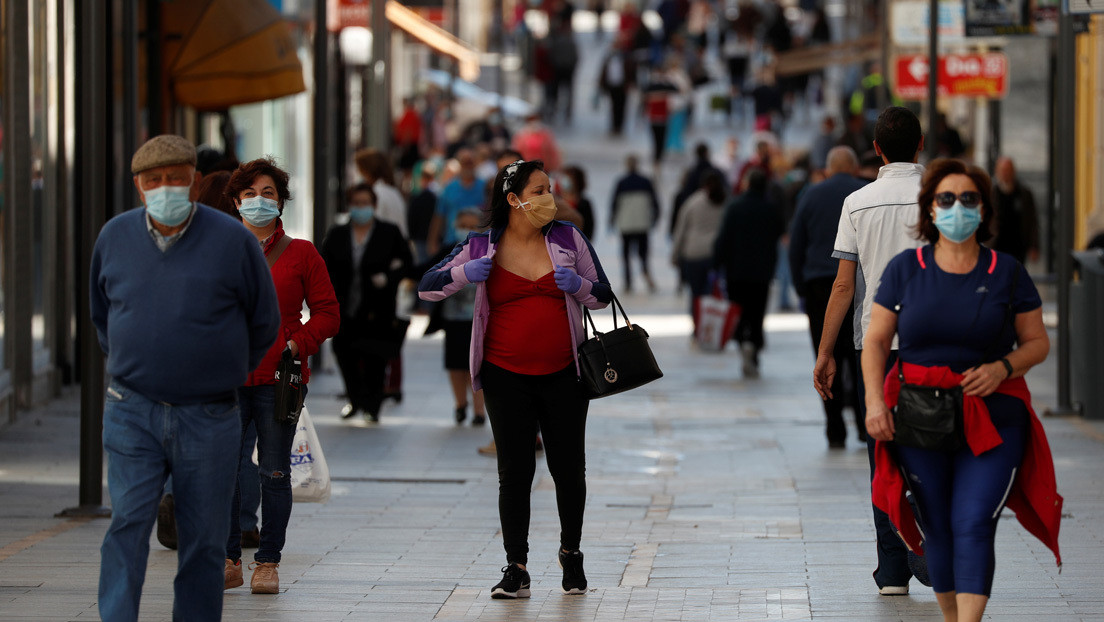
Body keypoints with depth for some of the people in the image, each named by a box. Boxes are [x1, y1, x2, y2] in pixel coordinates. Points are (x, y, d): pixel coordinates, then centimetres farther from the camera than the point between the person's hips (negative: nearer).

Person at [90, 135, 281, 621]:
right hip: (132, 412, 1)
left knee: (203, 540, 4)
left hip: (208, 418, -1)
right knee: (128, 523, -12)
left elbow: (264, 324, 7)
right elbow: (100, 313, 22)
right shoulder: (115, 238, 4)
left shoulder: (232, 240, -5)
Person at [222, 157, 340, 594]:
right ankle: (228, 561, 6)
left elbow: (327, 313, 7)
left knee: (274, 472, 2)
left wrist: (297, 345, -8)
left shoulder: (300, 254, 7)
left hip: (278, 378, -1)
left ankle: (267, 563, 10)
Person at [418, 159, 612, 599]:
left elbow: (603, 296, 10)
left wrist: (578, 285, -12)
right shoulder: (483, 248, 0)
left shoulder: (567, 239, 3)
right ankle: (516, 570, 3)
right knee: (514, 471, -1)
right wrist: (463, 273, -16)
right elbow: (427, 287, 2)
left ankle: (571, 553, 27)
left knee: (569, 468, 6)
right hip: (507, 377, -1)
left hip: (563, 374, 1)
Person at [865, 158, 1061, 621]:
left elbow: (1038, 342, 8)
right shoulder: (904, 269, 4)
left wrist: (1003, 367, -12)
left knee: (973, 525, -14)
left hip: (992, 422, -2)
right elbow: (876, 340, 5)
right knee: (937, 528, 7)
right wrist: (874, 400, -9)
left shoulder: (1007, 273, 2)